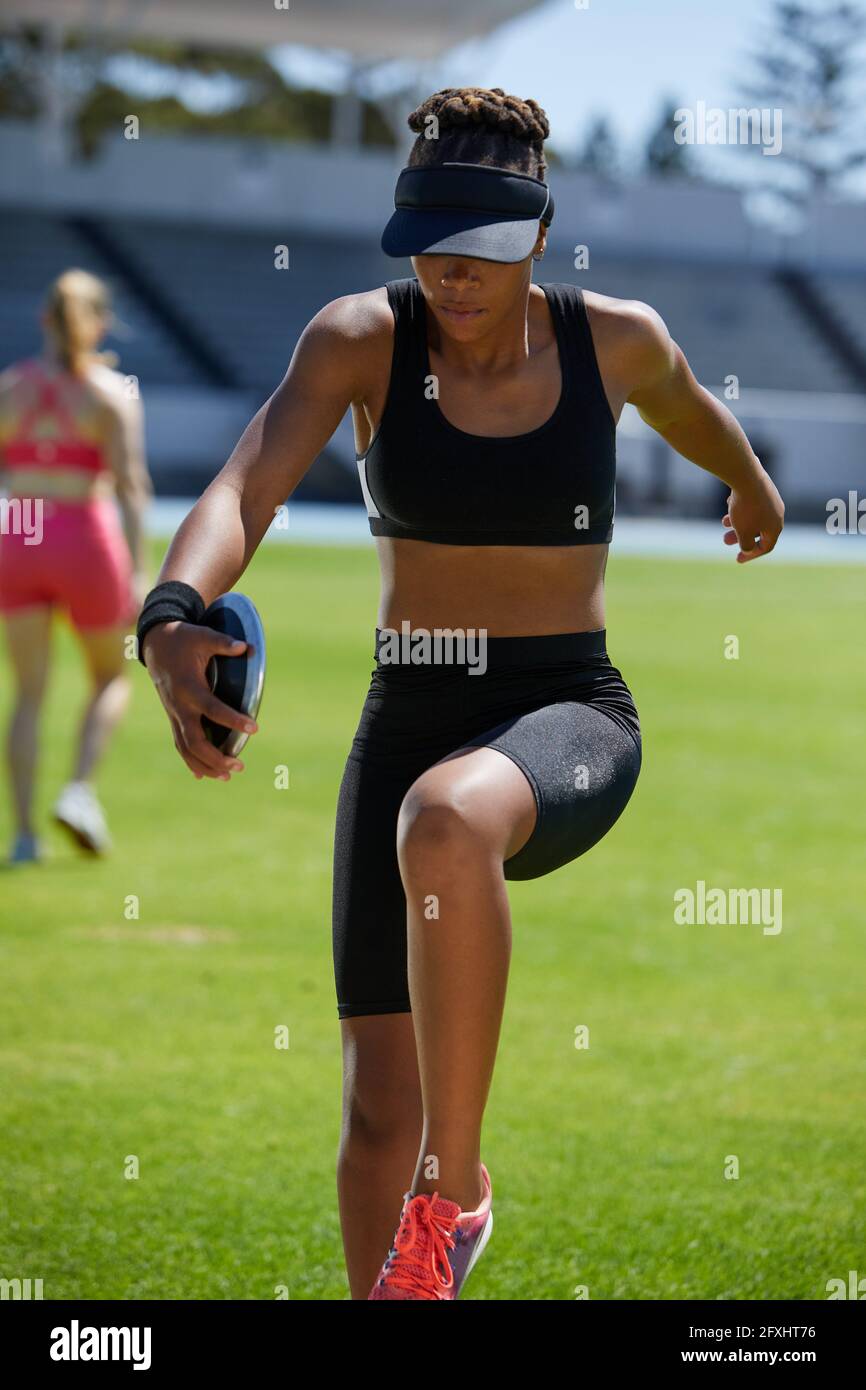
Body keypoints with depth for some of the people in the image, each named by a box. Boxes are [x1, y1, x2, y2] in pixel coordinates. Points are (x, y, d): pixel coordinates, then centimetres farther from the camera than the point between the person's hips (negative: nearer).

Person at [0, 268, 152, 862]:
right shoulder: (112, 392, -6)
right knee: (112, 679, 18)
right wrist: (138, 572, -14)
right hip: (88, 542, -2)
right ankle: (81, 788, -5)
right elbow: (130, 484, -14)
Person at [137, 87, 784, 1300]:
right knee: (378, 1110, -2)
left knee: (444, 822, -39)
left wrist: (754, 486, 44)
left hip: (568, 722, -2)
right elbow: (244, 487, -22)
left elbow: (692, 414, 21)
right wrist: (174, 619, -44)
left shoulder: (617, 341, -4)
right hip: (407, 727, 2)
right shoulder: (360, 340, -7)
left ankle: (453, 1190, -25)